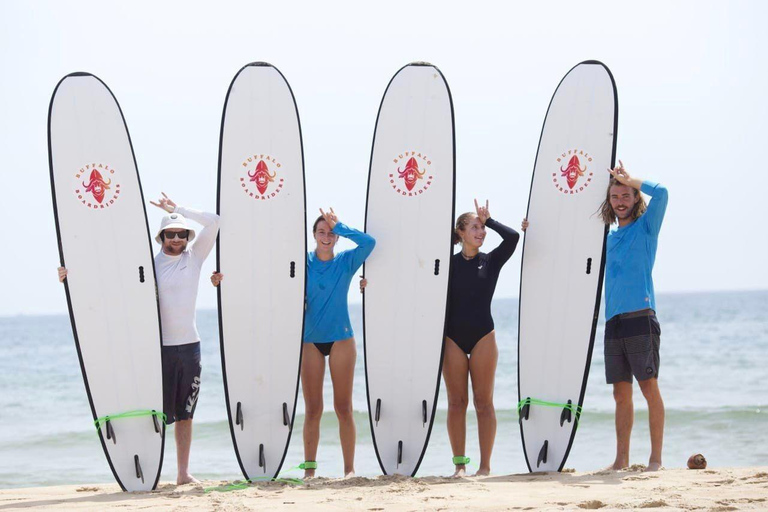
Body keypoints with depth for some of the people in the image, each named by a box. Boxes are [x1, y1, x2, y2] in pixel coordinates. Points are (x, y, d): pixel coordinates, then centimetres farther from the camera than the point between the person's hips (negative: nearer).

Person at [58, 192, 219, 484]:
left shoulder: (194, 257, 9)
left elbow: (213, 222, 6)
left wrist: (176, 209, 5)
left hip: (189, 345, 3)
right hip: (159, 347, -3)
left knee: (185, 413, 6)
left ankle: (183, 473, 11)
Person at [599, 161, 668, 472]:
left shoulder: (645, 227, 4)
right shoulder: (610, 237, 20)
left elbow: (660, 193, -13)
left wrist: (629, 180, -2)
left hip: (640, 317, -6)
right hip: (613, 321, 6)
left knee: (649, 387, -8)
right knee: (621, 393, 6)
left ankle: (656, 458, -8)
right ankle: (621, 460, 8)